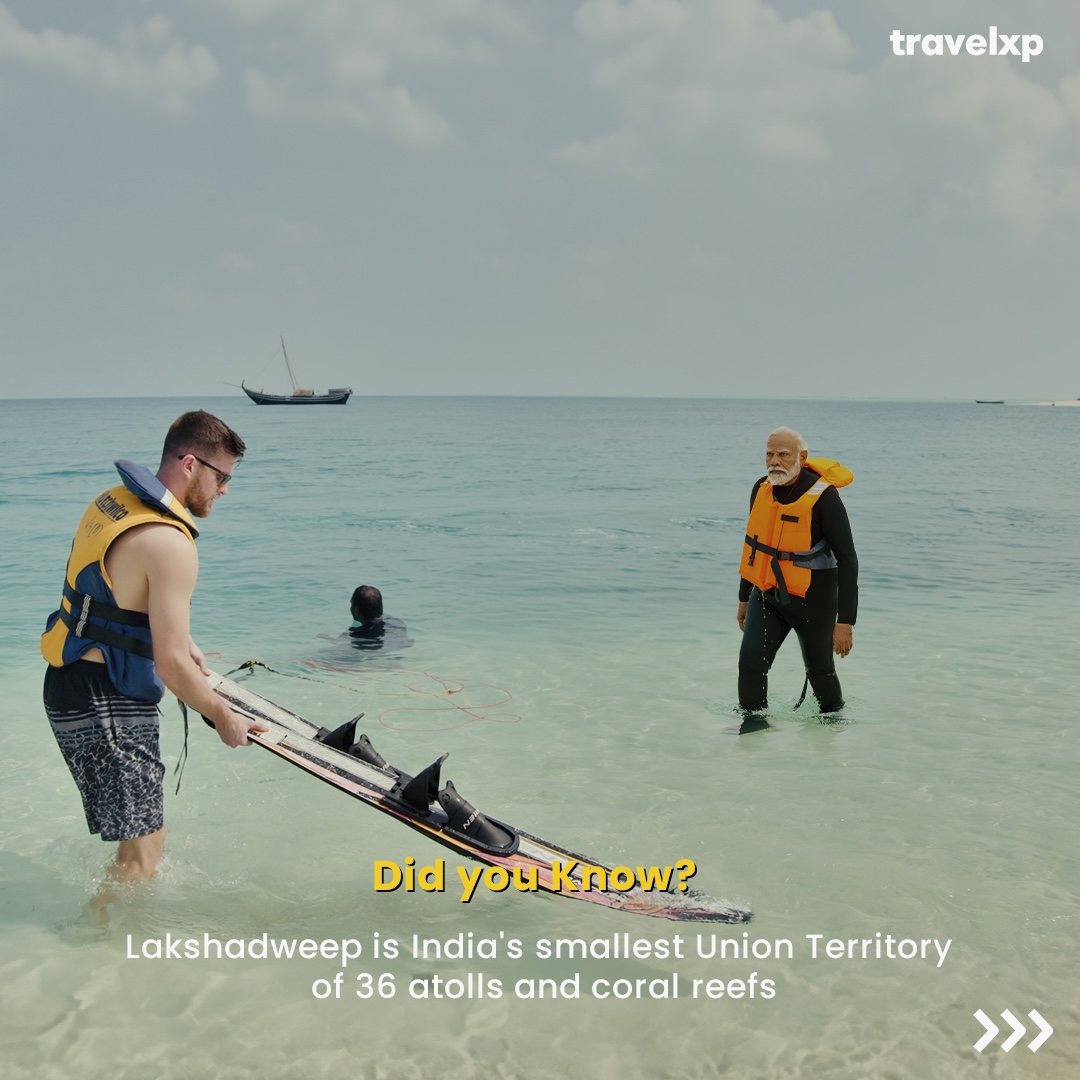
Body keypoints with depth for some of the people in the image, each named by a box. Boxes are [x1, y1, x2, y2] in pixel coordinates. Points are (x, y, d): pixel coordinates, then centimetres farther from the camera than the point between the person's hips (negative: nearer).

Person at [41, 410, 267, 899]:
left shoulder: (114, 501, 7)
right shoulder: (171, 544, -22)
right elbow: (171, 666, -23)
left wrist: (180, 639, 24)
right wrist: (223, 717, -7)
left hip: (70, 682, 10)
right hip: (106, 706, -10)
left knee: (140, 830, 26)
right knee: (142, 851, -2)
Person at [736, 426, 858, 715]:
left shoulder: (823, 496, -20)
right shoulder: (761, 489, -2)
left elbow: (847, 561, -19)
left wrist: (845, 621, -23)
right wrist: (744, 597, 17)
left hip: (812, 599, -4)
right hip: (766, 595, 4)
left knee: (819, 670, 12)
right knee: (750, 662, -12)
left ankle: (834, 713, 39)